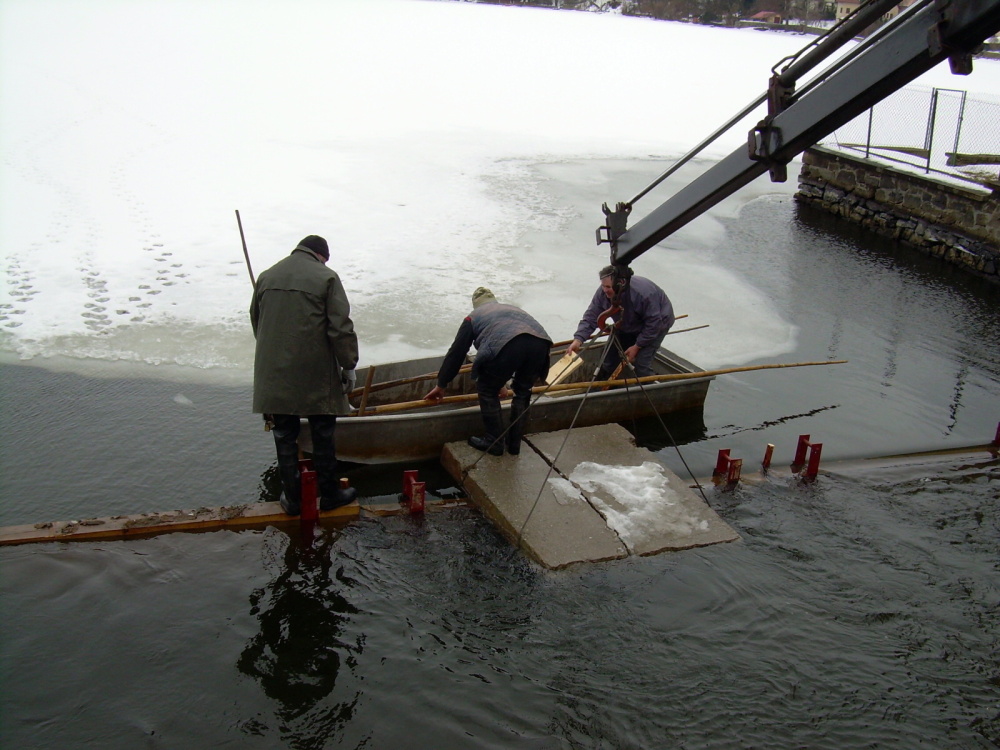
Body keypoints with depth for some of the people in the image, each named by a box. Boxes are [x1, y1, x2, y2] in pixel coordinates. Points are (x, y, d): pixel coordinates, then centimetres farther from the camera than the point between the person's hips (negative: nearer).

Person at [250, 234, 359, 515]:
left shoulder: (267, 277, 9)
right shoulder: (326, 277, -6)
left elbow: (256, 323, 18)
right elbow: (341, 328, -10)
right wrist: (348, 366, -2)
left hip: (274, 374, 4)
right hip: (316, 375, -3)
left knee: (285, 437, 12)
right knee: (323, 435, 10)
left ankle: (292, 498, 18)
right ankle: (329, 494, 20)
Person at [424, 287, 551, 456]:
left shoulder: (473, 316, 29)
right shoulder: (513, 309, 41)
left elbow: (456, 353, 30)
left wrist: (441, 385, 39)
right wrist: (502, 379, 63)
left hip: (507, 346, -5)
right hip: (540, 343, 5)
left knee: (487, 391, 16)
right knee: (522, 391, 25)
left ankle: (494, 442, 21)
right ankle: (514, 444, 31)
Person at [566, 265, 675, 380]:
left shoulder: (643, 294, -42)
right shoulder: (602, 293, -25)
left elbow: (654, 324, -31)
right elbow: (591, 317, -21)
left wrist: (637, 346, -25)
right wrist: (578, 340, -36)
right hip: (627, 326, 6)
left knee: (641, 363, -17)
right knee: (610, 355, 8)